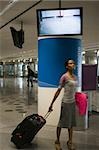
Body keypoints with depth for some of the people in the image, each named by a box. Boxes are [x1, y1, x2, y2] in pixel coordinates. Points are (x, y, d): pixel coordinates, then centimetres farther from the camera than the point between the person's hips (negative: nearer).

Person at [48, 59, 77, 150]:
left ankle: (70, 142, 27)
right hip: (66, 102, -7)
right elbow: (58, 91, -11)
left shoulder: (75, 77, 8)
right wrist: (52, 104, -10)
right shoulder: (64, 77, -13)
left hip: (73, 102, 7)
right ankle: (57, 141, 23)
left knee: (71, 122, 14)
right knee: (62, 122, 5)